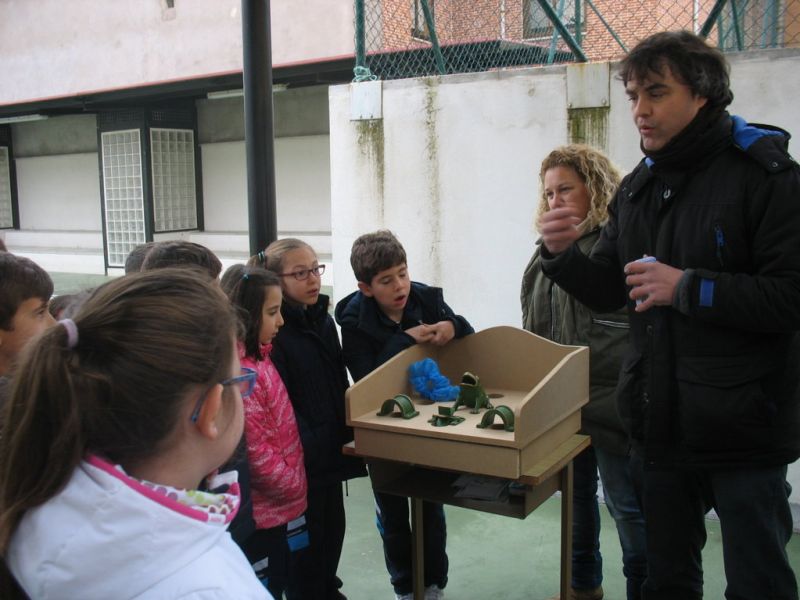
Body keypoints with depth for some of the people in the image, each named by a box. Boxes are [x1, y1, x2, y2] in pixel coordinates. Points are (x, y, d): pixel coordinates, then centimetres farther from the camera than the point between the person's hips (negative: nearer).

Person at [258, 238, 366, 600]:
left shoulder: (323, 321, 8)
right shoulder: (272, 330, -17)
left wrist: (349, 431, 11)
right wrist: (311, 445, -22)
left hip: (332, 450, 8)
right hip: (300, 458, -8)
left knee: (333, 529, 20)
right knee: (305, 539, 7)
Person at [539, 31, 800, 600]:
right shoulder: (639, 187, 9)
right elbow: (608, 291, 10)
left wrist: (687, 287, -22)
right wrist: (562, 255, -7)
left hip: (743, 425, -6)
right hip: (663, 423, 6)